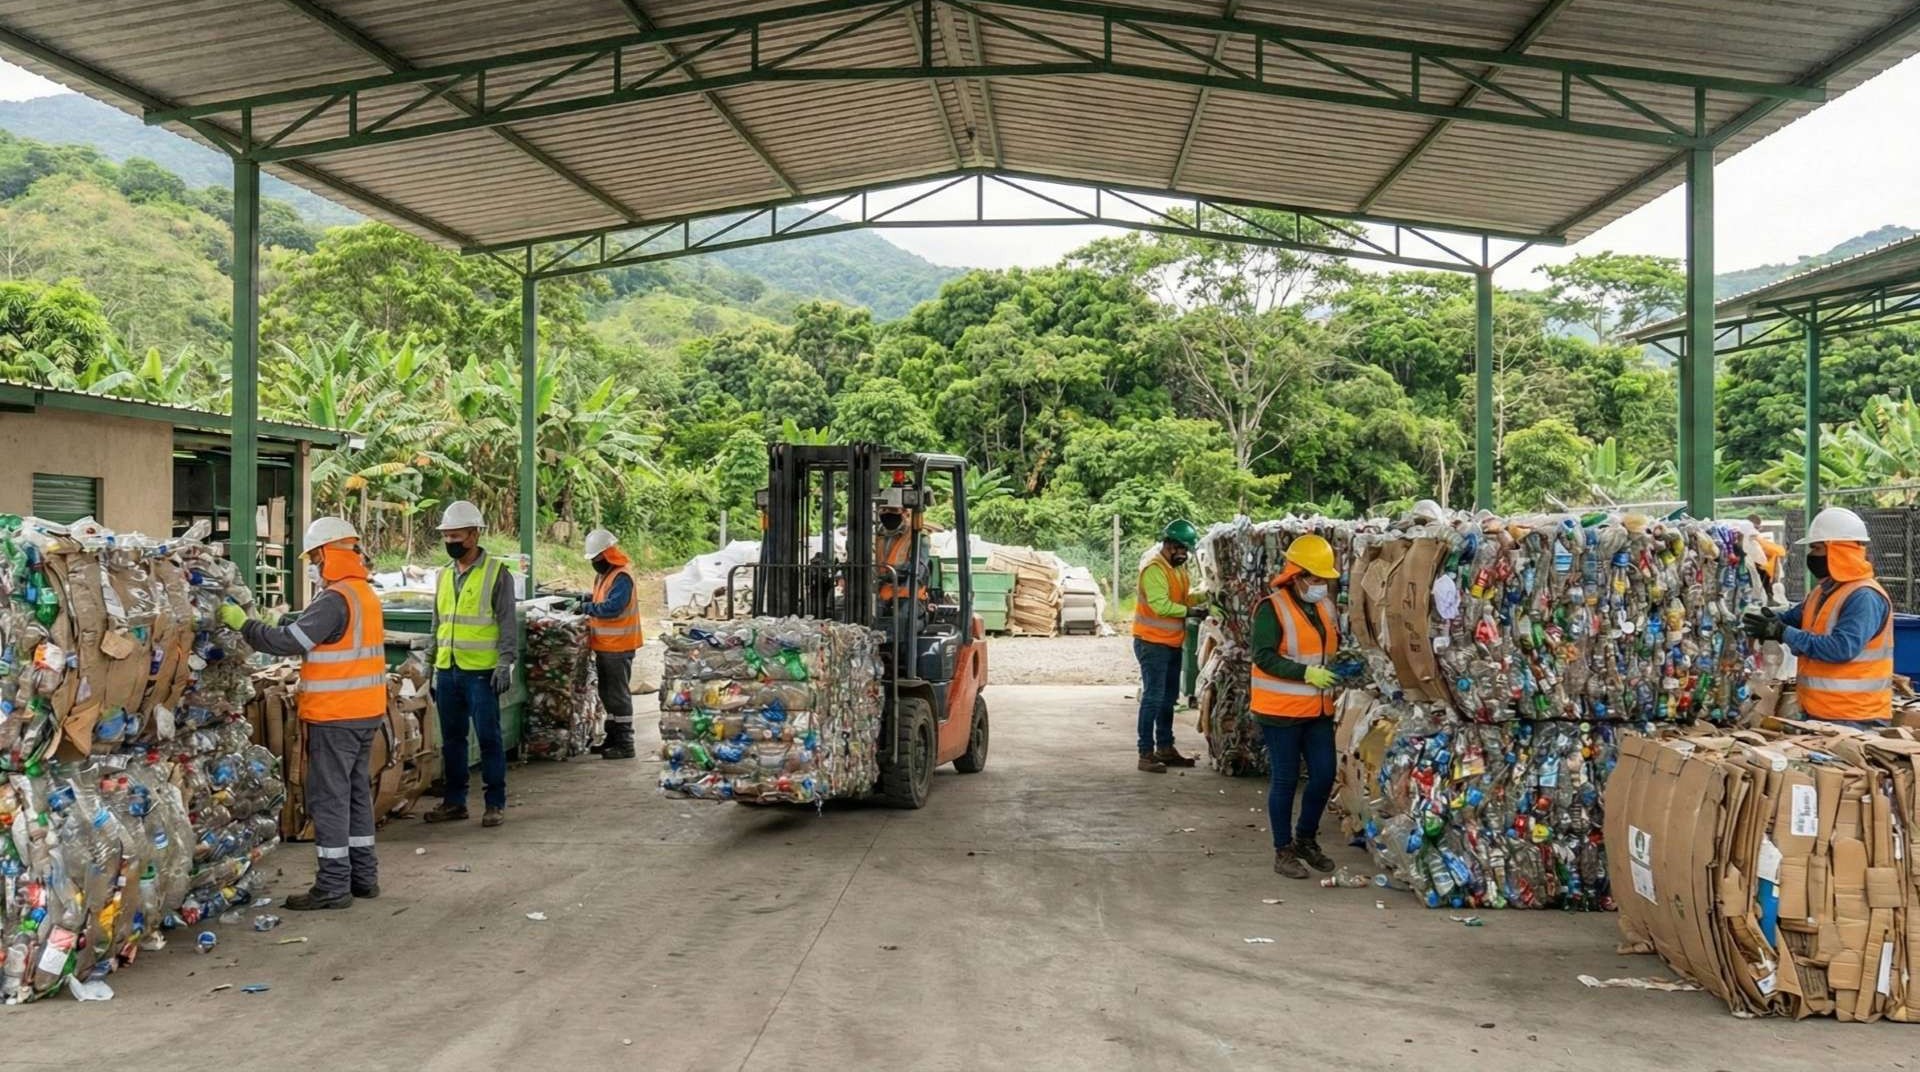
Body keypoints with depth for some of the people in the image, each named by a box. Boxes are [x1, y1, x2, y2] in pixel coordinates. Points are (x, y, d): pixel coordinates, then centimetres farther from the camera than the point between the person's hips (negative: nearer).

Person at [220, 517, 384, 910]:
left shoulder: (335, 600, -18)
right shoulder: (366, 594, 12)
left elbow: (289, 641, -22)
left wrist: (242, 623, -11)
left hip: (335, 716, -9)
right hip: (366, 712, 9)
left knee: (329, 797, -3)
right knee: (357, 791, 16)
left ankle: (333, 885, 1)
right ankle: (363, 875, 23)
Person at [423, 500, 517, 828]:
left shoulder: (496, 572, -5)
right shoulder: (444, 575, 14)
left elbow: (507, 622, -7)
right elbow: (437, 624, 20)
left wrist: (505, 662, -15)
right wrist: (432, 665, 17)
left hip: (481, 672, -6)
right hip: (447, 671, 6)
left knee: (489, 737, -2)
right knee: (451, 738, 12)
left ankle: (496, 804, 6)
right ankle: (454, 802, 21)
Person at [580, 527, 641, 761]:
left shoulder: (622, 577, -17)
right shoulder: (603, 575, 14)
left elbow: (612, 608, -26)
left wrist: (588, 608, -16)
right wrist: (589, 601, 4)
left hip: (618, 647, -10)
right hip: (604, 645, 10)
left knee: (618, 694, -5)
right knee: (607, 693, 17)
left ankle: (625, 743, 1)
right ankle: (613, 738, 27)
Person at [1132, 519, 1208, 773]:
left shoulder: (1178, 567, 11)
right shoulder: (1154, 569, -19)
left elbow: (1184, 597, 14)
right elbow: (1160, 605, -26)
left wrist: (1204, 597, -1)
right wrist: (1189, 612, -20)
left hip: (1172, 643, 10)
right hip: (1152, 643, -10)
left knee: (1169, 697, 16)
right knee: (1153, 698, -9)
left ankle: (1165, 748, 26)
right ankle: (1146, 753, -6)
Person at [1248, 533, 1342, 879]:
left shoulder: (1325, 607, 11)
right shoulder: (1272, 609, -13)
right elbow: (1264, 657, -19)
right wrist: (1307, 673, -26)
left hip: (1318, 709, 7)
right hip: (1281, 710, -7)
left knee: (1324, 775, 7)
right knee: (1285, 779, 2)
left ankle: (1306, 839, 28)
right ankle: (1283, 851, 13)